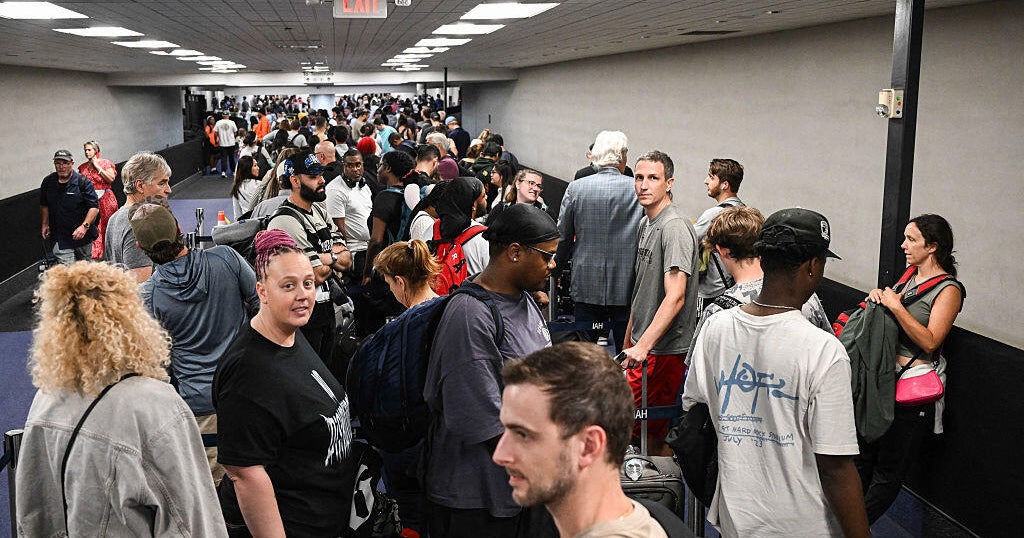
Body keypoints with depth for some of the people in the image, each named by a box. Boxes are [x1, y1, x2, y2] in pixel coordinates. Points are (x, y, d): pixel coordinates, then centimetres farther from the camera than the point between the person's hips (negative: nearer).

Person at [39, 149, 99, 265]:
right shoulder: (47, 182, 5)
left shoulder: (83, 182, -9)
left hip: (83, 235, -1)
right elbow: (44, 205, 21)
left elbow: (94, 207, -13)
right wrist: (45, 224, 14)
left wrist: (84, 226, -25)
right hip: (59, 237, 1)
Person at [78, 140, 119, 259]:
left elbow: (111, 178, -12)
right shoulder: (83, 167, 13)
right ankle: (95, 253, 0)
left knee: (107, 226, -2)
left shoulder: (105, 163, 2)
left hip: (105, 199, -3)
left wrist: (97, 166, -8)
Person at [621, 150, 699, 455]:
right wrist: (628, 341, 22)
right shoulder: (646, 223, 14)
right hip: (641, 346, 9)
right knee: (648, 433, 14)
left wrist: (643, 346, -31)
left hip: (663, 350, -9)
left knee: (649, 434, -6)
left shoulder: (675, 227, -16)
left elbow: (675, 297, -26)